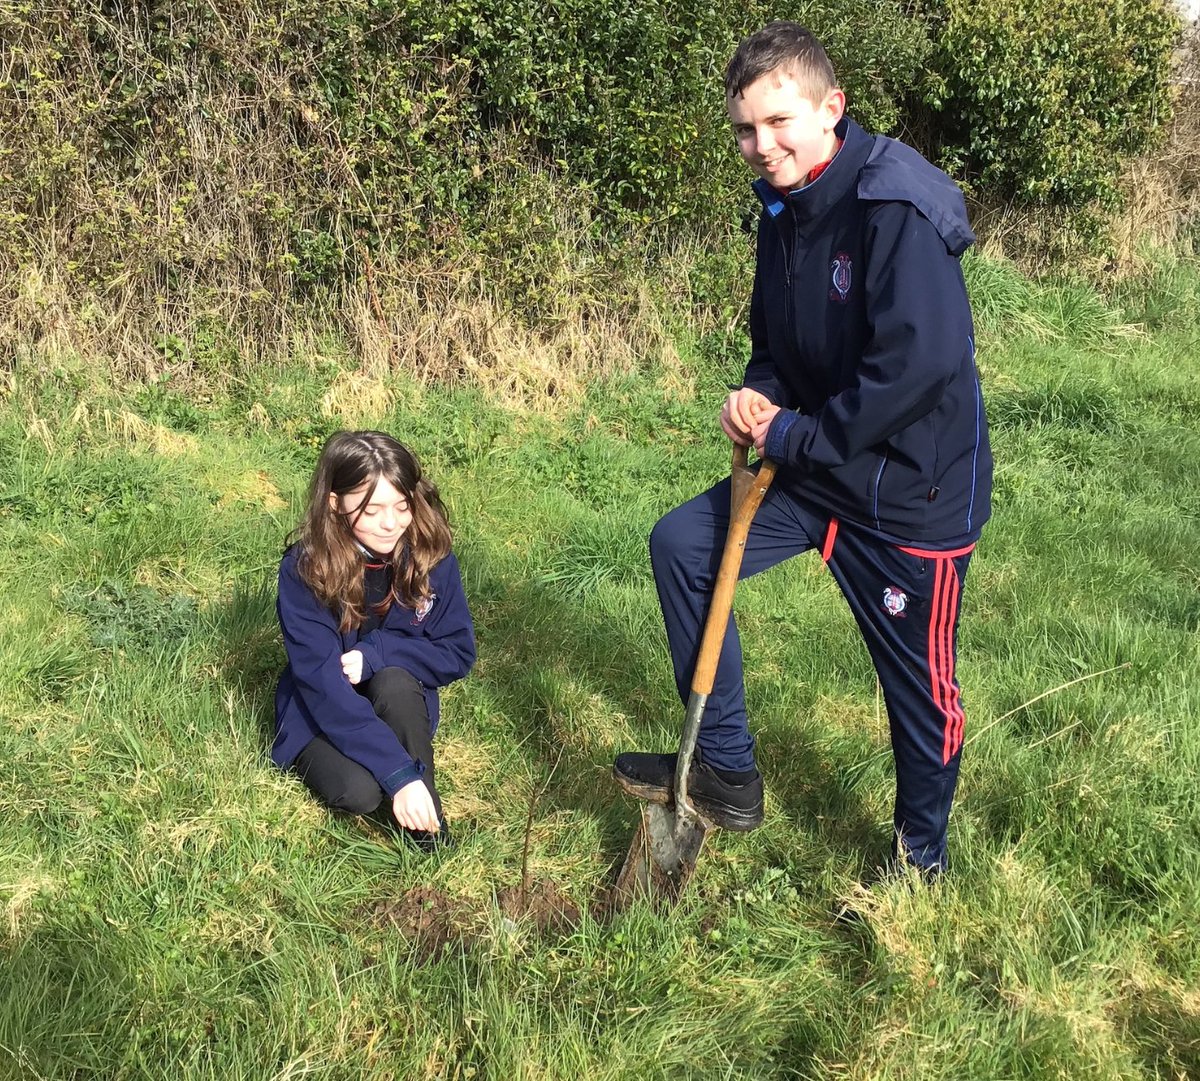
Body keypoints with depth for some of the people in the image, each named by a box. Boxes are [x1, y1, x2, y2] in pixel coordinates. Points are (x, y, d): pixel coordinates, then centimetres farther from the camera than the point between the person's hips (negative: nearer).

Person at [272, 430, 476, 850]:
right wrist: (399, 773, -37)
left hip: (403, 705, 2)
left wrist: (375, 654, -27)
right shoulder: (304, 570, -24)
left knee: (392, 680, -32)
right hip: (321, 714, -2)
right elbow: (323, 685, -28)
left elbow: (457, 653, -10)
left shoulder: (431, 556, -15)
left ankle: (426, 823, -16)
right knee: (358, 791, -31)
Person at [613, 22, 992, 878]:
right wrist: (758, 396, -5)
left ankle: (922, 861, 33)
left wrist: (795, 436, -22)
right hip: (815, 470, 8)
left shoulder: (897, 211, -23)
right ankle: (727, 772, 13)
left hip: (915, 490, -8)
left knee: (919, 683, 7)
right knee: (682, 543, 2)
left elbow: (921, 363, -31)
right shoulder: (786, 209, 4)